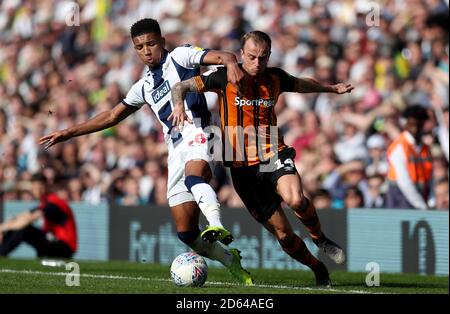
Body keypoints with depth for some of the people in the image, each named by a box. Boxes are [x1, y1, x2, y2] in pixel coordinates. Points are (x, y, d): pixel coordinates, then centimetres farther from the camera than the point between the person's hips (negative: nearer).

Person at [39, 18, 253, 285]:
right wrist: (69, 133, 31)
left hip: (197, 133, -6)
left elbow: (222, 56, -6)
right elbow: (112, 116, 34)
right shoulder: (144, 87, 26)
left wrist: (231, 63, -31)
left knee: (194, 177, -42)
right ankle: (231, 262, 16)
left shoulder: (180, 57, 9)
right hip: (176, 151, 6)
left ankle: (217, 227, -62)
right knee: (186, 233, -2)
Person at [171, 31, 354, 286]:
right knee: (283, 235, -1)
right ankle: (318, 269, 23)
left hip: (275, 155, 1)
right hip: (243, 167, -1)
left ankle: (320, 238, -4)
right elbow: (180, 87, -4)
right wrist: (179, 105, -24)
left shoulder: (275, 78, 3)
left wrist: (332, 88, 29)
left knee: (295, 199, -33)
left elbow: (301, 85, 26)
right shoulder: (226, 78, -6)